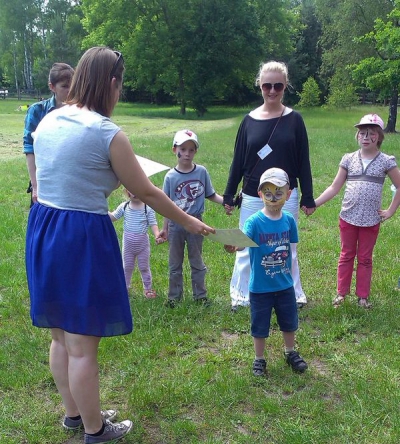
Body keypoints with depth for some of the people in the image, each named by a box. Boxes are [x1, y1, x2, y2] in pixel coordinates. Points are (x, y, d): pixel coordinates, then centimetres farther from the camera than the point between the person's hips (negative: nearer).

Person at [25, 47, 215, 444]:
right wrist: (189, 222, 4)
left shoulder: (47, 121, 6)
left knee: (61, 335, 21)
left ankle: (73, 412, 40)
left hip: (42, 229, 8)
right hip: (83, 237, -8)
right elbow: (146, 193, -8)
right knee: (82, 345, 6)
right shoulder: (106, 133, -15)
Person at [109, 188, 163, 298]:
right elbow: (113, 217, 6)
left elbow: (153, 224, -11)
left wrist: (157, 235, -29)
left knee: (144, 267, 12)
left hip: (143, 244, -2)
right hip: (128, 244, 2)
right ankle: (124, 287, 30)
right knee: (127, 267, 15)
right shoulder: (124, 207, -3)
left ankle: (148, 288, 27)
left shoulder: (148, 208, -11)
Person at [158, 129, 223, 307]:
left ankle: (200, 295, 27)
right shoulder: (170, 177, -6)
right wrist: (165, 228, 2)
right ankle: (174, 296, 26)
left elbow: (211, 195, 2)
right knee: (175, 264, 13)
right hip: (176, 225, 0)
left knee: (197, 262, 14)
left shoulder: (202, 172, -6)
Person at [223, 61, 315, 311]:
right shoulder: (250, 120, 1)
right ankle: (241, 296, 26)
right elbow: (238, 161, 5)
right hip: (253, 198, 1)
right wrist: (229, 195, 5)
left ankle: (293, 296, 27)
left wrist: (308, 198, -1)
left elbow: (303, 162, 0)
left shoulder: (294, 119, -2)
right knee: (246, 249, 10)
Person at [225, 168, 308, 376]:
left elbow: (290, 248, 5)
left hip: (285, 285, 4)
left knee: (289, 322, 21)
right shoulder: (254, 221, -19)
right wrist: (233, 247, -58)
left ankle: (290, 353, 46)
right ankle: (259, 359, 35)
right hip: (260, 287, -3)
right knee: (260, 326, 13)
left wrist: (287, 271, 9)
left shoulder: (289, 220, -6)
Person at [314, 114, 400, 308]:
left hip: (371, 221, -1)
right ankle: (341, 293, 25)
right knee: (346, 256, 14)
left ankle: (363, 296, 24)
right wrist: (314, 203, -7)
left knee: (365, 259, 13)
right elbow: (335, 187, 1)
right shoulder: (349, 159, -1)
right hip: (347, 218, 1)